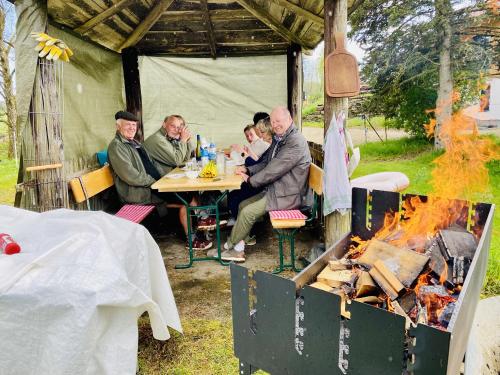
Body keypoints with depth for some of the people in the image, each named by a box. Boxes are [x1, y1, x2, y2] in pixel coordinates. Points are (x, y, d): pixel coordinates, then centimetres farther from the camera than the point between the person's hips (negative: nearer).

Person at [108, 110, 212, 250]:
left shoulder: (134, 143, 18)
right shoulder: (116, 146, -11)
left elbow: (153, 163, 23)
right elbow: (132, 177, -20)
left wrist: (163, 178, 6)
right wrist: (155, 181, -13)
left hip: (152, 185, 9)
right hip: (137, 193, -9)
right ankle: (191, 240, -3)